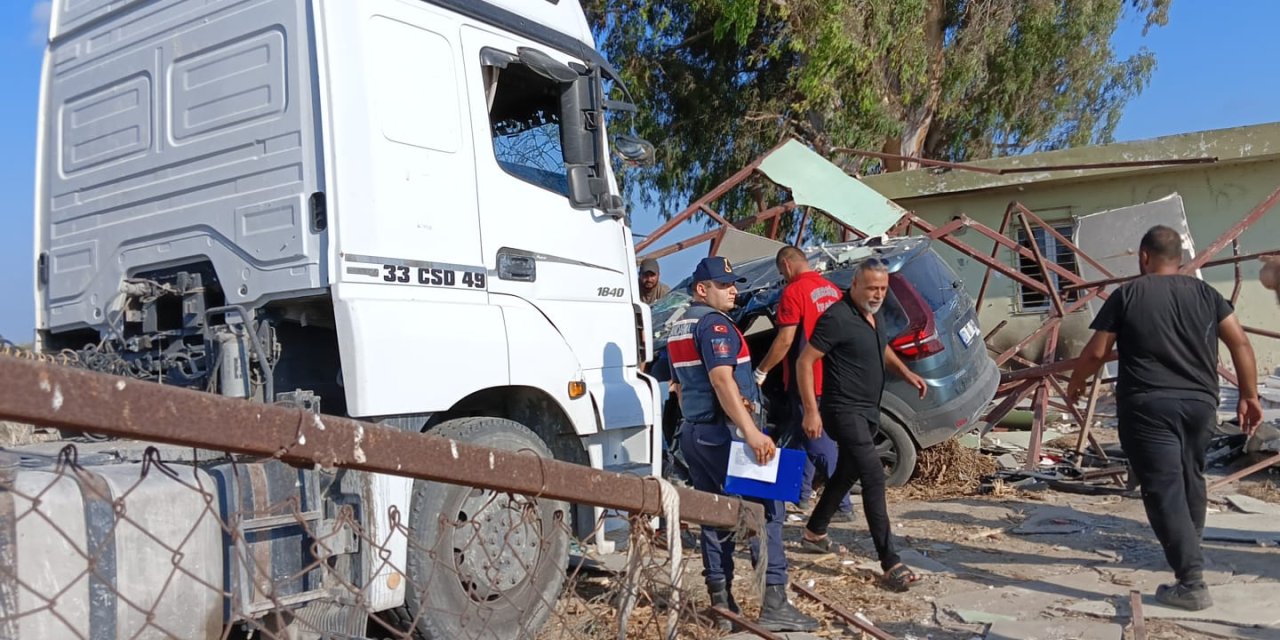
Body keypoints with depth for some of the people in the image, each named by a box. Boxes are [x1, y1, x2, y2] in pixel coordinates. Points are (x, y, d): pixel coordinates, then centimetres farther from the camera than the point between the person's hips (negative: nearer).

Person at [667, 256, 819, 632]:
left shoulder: (679, 330, 17)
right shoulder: (714, 324, -13)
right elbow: (722, 380, -25)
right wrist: (752, 432, -31)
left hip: (694, 433, 9)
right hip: (725, 432, -9)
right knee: (765, 511, -5)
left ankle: (721, 603, 12)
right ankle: (774, 603, -7)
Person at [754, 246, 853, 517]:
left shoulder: (794, 292, -14)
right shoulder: (832, 290, 9)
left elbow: (785, 340, -18)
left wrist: (761, 371, -9)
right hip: (829, 379, 8)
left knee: (819, 442, -3)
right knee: (807, 435, 20)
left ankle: (843, 505, -1)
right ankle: (803, 494, 27)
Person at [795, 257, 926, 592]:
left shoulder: (874, 315, 9)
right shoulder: (837, 318, -19)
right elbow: (804, 362, -18)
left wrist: (905, 372, 10)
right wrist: (811, 411, -21)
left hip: (868, 410, 10)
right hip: (845, 411, -10)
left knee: (846, 474, 19)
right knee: (874, 478, -15)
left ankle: (814, 534, 38)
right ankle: (891, 564, -14)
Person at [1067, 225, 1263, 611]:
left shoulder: (1127, 295, 0)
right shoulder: (1205, 293, 10)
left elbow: (1097, 351, 0)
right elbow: (1240, 343, 4)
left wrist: (1075, 384, 16)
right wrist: (1249, 396, 10)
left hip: (1147, 406, -4)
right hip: (1199, 403, 5)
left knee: (1164, 490, -5)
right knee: (1191, 481, 23)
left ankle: (1191, 582, -11)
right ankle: (1188, 555, 38)